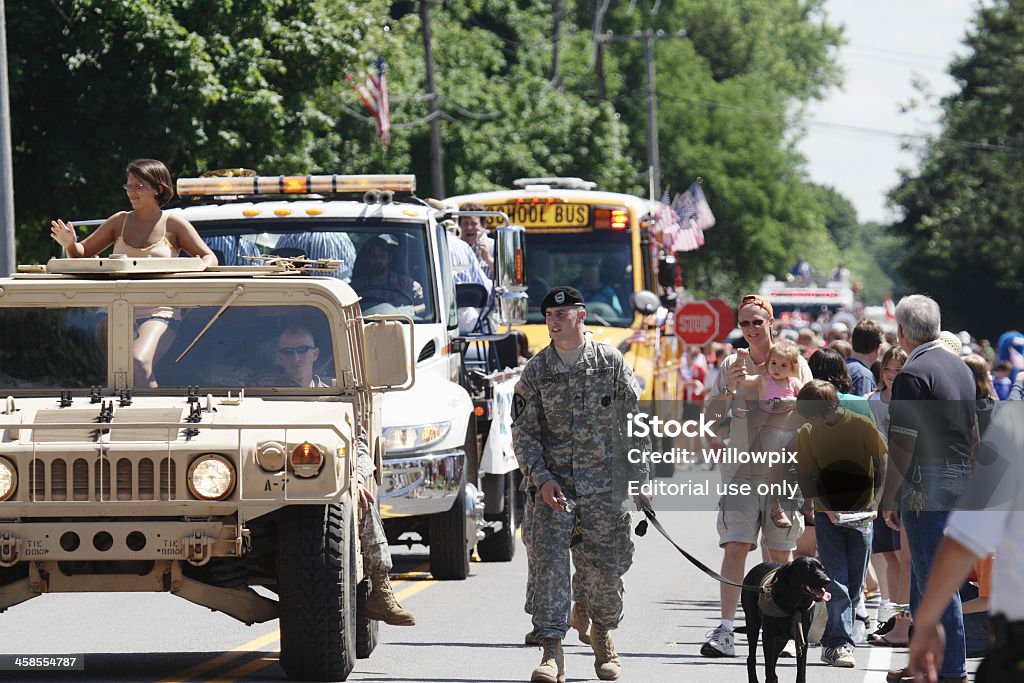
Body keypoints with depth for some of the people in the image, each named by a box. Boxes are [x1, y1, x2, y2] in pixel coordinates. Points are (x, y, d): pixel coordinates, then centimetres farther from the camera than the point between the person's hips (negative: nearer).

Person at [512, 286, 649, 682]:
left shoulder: (611, 363, 2)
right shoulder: (535, 371, 4)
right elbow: (524, 433, 2)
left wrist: (638, 478, 2)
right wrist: (541, 479, -11)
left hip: (604, 482, 0)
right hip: (552, 481, 0)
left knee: (605, 565, 5)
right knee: (548, 561, -14)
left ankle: (602, 633, 33)